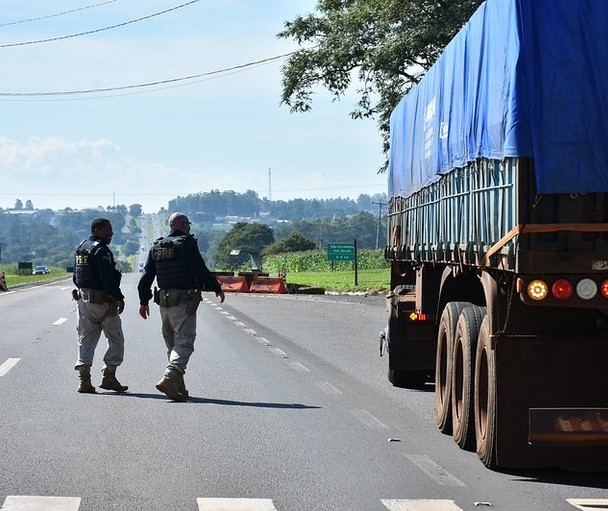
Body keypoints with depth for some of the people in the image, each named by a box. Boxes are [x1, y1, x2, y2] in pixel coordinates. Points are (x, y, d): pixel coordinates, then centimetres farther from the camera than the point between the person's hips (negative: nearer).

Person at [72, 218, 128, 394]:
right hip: (102, 300, -8)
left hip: (83, 298, 8)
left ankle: (84, 380, 3)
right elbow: (108, 278, -23)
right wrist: (119, 298, -20)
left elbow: (76, 277, 18)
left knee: (85, 340, 8)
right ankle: (108, 377, 4)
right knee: (116, 341, 4)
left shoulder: (81, 248, 13)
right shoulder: (101, 250, -15)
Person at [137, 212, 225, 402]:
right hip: (184, 301, -7)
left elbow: (146, 276, 12)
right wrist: (217, 288, 1)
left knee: (172, 344, 15)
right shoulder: (187, 244, -8)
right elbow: (201, 270, -12)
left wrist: (144, 301, 19)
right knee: (184, 342, -9)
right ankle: (169, 378, -27)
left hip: (164, 302, 7)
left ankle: (179, 388, 18)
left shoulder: (157, 246, 12)